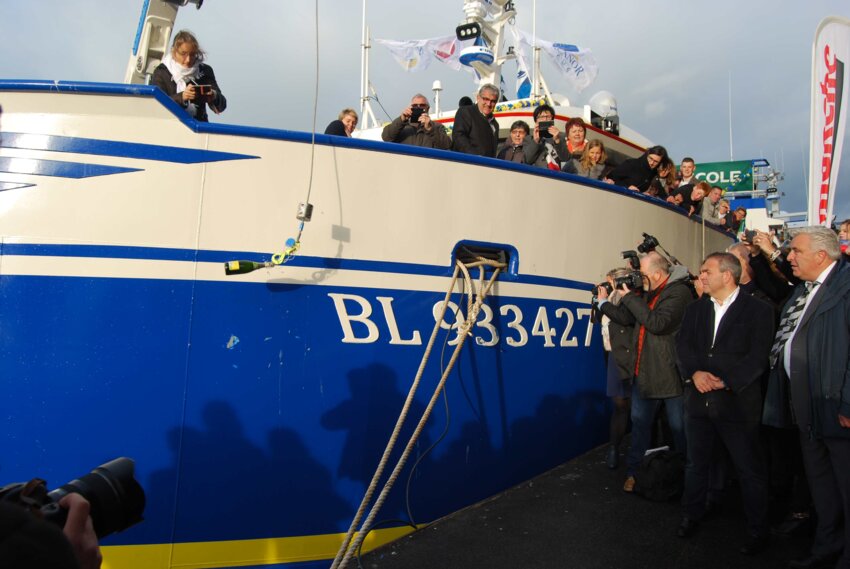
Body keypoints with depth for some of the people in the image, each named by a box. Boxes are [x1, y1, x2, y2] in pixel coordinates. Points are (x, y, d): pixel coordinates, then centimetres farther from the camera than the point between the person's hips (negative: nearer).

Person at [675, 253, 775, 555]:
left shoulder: (758, 309, -5)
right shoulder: (695, 309, 10)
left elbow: (758, 356, -12)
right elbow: (683, 346, 2)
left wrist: (726, 382, -21)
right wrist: (694, 373, -16)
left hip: (737, 402, -4)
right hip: (698, 399, 5)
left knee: (750, 470, 5)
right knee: (696, 463, 17)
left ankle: (758, 530, 22)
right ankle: (691, 515, 34)